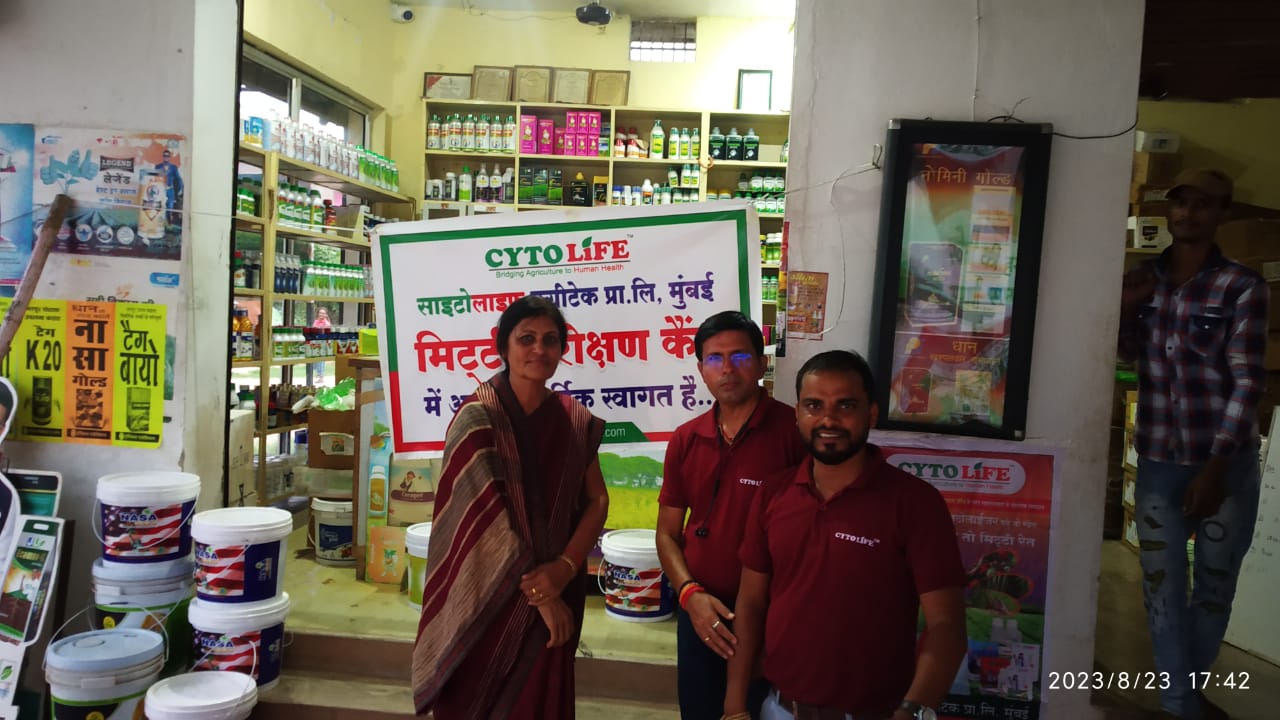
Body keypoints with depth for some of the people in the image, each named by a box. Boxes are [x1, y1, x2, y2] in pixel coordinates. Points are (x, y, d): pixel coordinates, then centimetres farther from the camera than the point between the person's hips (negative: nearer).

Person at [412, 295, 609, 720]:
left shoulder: (575, 420, 1)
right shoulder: (478, 416, -13)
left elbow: (597, 500, 3)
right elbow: (483, 515, -17)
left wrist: (565, 568, -13)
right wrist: (536, 595, -14)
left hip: (555, 587, 4)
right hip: (488, 593, -4)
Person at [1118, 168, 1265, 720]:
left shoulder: (1242, 287, -6)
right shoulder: (1144, 278, 6)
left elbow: (1248, 380, -10)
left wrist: (1216, 466, -18)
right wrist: (1125, 308, -4)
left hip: (1227, 462, -2)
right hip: (1158, 461, 3)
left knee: (1215, 584, 11)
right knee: (1162, 583, 4)